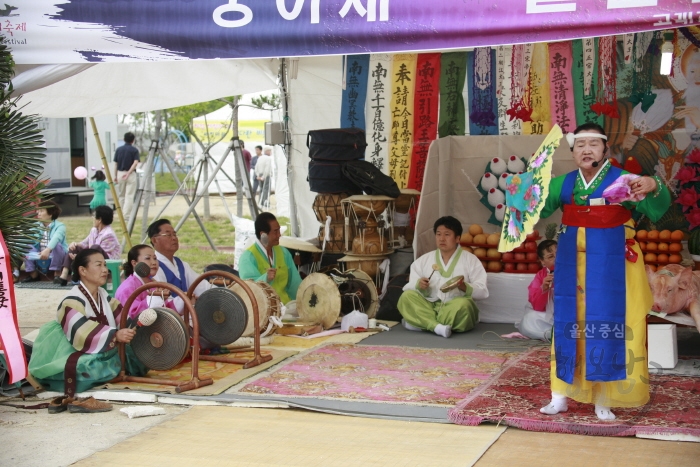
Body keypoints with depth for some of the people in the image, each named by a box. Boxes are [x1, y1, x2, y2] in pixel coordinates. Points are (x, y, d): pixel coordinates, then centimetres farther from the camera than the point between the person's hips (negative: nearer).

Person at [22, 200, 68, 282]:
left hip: (55, 257, -4)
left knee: (57, 245, -34)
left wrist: (48, 250, -53)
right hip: (39, 256, 5)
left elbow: (56, 238, -33)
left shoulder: (59, 226, -12)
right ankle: (33, 274, -11)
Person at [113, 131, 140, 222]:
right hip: (131, 174, -4)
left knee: (121, 196, 16)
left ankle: (122, 214, 22)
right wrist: (128, 173, -20)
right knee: (129, 196, -4)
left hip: (120, 173, 4)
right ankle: (127, 215, -10)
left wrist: (116, 176, 12)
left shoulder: (119, 149, 5)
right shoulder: (134, 150, -4)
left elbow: (116, 164, 6)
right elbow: (135, 163, -17)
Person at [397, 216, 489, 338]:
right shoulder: (423, 260, 15)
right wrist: (419, 286, -16)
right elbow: (409, 288, 7)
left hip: (455, 309, -3)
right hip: (428, 308, 3)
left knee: (463, 304, -36)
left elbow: (482, 292, -1)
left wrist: (464, 287, -20)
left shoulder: (470, 260, 7)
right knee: (406, 297, -24)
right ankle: (437, 327, -41)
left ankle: (422, 324, -25)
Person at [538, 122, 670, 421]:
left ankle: (603, 400, 10)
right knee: (569, 325, 9)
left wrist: (654, 188, -40)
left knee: (607, 327, 0)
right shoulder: (563, 184, 4)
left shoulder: (622, 180, -10)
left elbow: (656, 211, -20)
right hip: (572, 265, 4)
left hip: (610, 266, -4)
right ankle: (561, 396, 17)